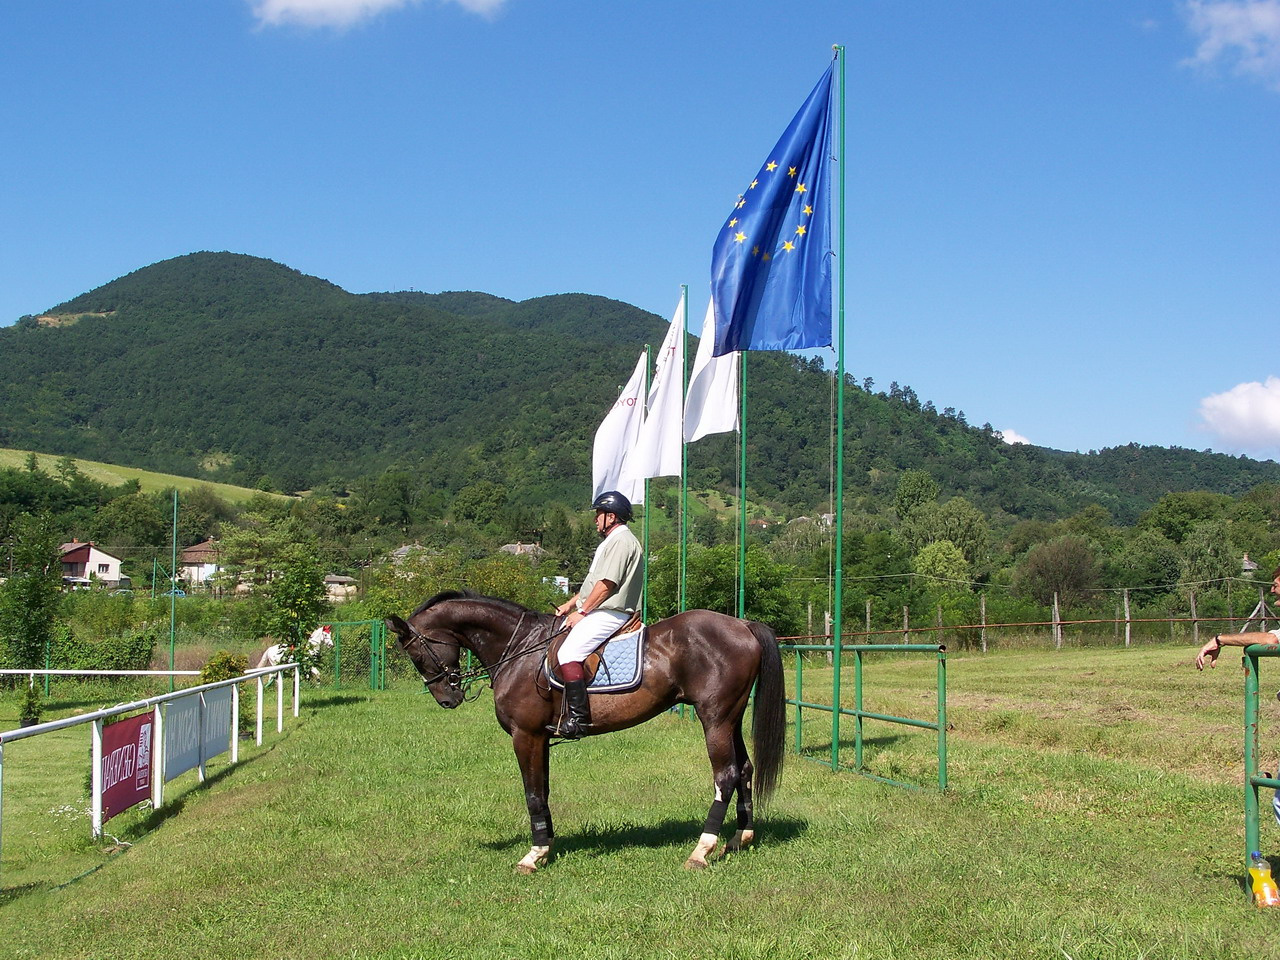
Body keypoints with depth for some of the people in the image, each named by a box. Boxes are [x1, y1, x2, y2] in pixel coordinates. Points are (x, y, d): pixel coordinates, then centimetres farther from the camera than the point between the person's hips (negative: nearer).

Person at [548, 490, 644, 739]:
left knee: (568, 654, -24)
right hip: (601, 613, 12)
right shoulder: (611, 541, 23)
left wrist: (581, 612, -15)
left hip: (608, 614, -12)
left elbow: (606, 584, -20)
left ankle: (577, 718, -28)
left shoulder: (621, 541, -13)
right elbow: (595, 581, 26)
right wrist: (570, 604, 18)